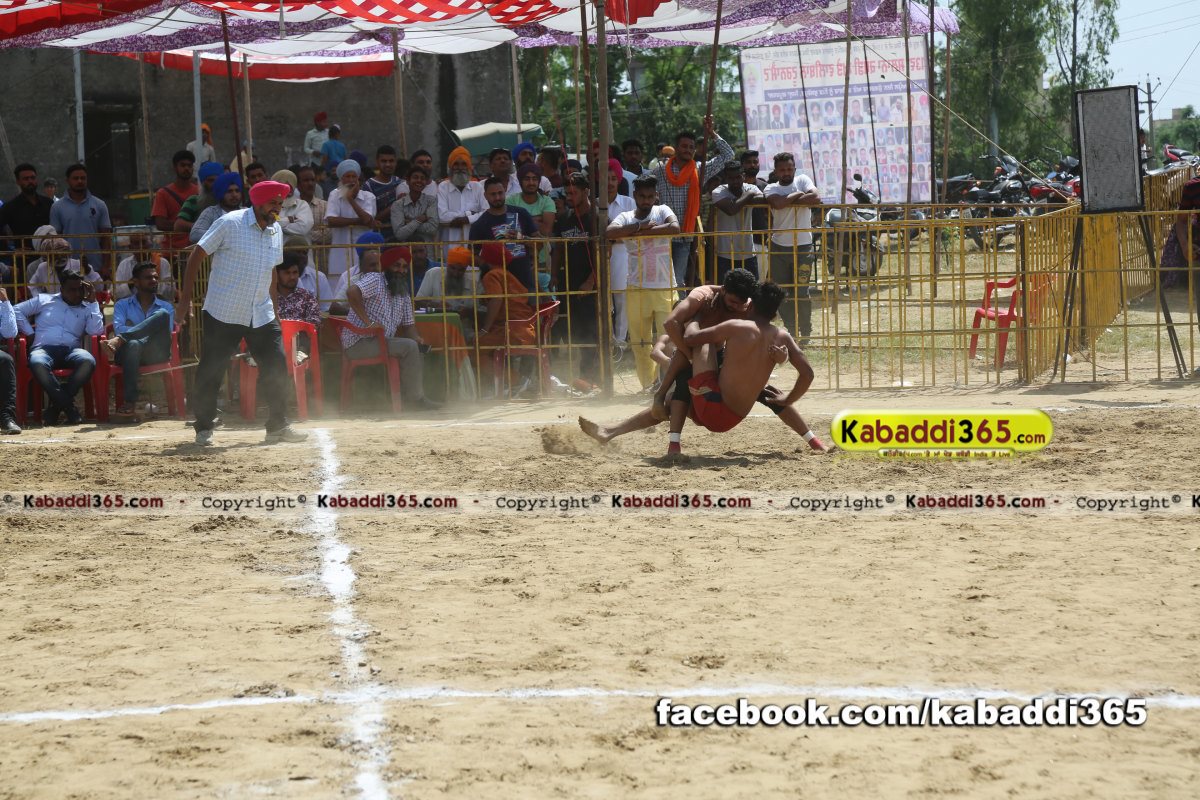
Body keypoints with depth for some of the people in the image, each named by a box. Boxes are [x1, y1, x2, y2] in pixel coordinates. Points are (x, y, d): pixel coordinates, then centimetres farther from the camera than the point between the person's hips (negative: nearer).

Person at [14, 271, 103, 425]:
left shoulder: (87, 308, 20)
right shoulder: (44, 300, 19)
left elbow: (96, 331, 2)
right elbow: (17, 311, 19)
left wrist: (93, 302, 6)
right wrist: (30, 333, 7)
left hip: (71, 350, 1)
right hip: (44, 348, -1)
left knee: (88, 361, -36)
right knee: (37, 363, -41)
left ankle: (57, 405, -21)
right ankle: (68, 406, -29)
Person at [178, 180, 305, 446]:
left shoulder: (276, 231, 7)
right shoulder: (230, 224, -13)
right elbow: (197, 255, -10)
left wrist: (273, 309, 19)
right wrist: (185, 300, -13)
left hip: (261, 315, 5)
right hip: (223, 314, -5)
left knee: (276, 367, 1)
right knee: (211, 372, -2)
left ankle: (278, 426, 12)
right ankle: (204, 428, 11)